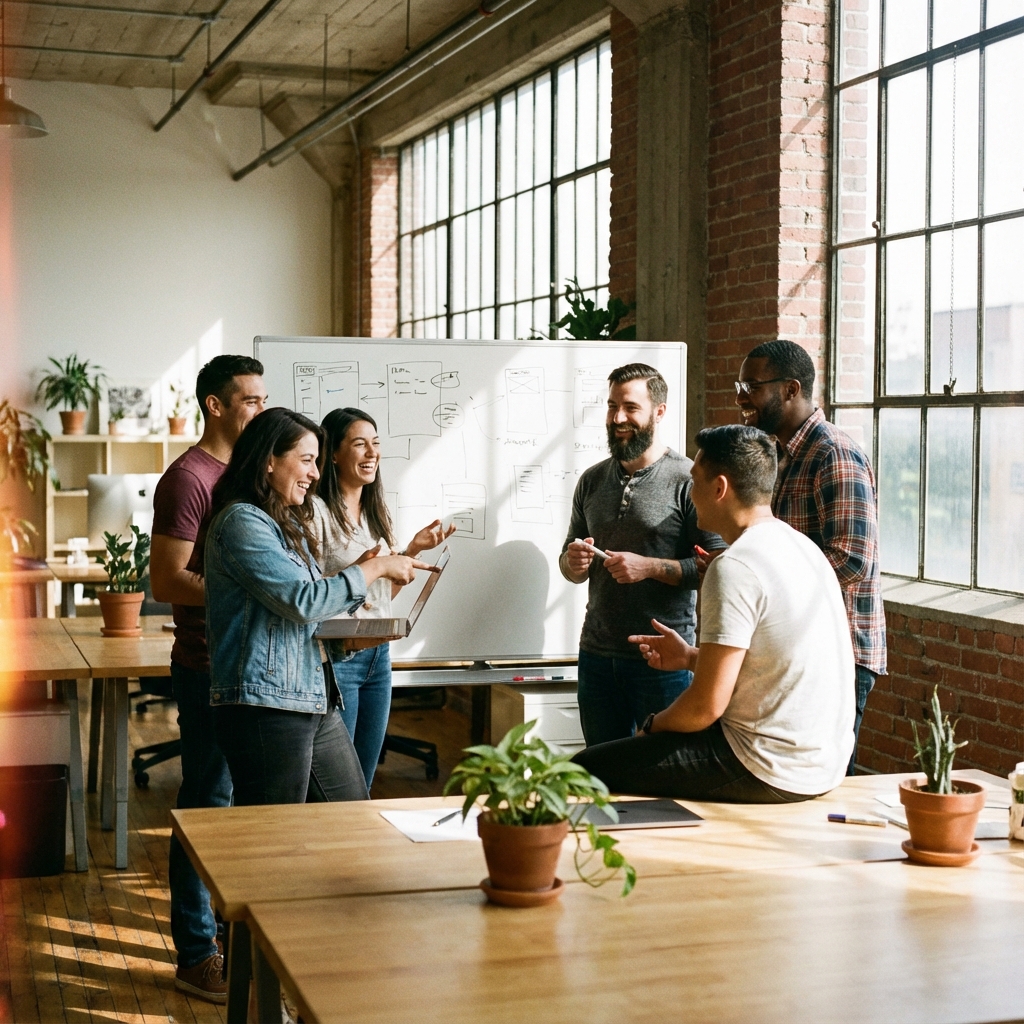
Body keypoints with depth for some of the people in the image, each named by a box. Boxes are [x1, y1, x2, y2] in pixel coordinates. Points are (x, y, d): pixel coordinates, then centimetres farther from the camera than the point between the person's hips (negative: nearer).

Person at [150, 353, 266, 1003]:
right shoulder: (189, 477, -14)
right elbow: (168, 582, -19)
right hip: (210, 669, -8)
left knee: (236, 800, 16)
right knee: (206, 807, -1)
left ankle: (229, 922, 30)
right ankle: (196, 955, 9)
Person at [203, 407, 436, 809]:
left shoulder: (288, 522, 19)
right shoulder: (241, 522, -13)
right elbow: (302, 599, -19)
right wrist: (375, 568, -10)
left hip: (316, 702, 10)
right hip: (266, 706, -10)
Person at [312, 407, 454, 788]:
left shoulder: (376, 511, 12)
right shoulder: (317, 511, -12)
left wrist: (412, 551, 4)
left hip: (379, 654, 8)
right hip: (337, 655, -8)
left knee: (363, 784, 15)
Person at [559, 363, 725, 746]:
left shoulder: (687, 479, -8)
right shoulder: (592, 481, 12)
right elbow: (570, 565, 18)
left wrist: (650, 567, -20)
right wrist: (573, 563, -4)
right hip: (597, 655, 6)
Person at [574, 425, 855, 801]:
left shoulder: (735, 567, -19)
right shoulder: (801, 547, 10)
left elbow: (706, 707, -20)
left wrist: (653, 725, -1)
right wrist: (691, 657, 17)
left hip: (772, 774, -10)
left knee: (587, 768, -5)